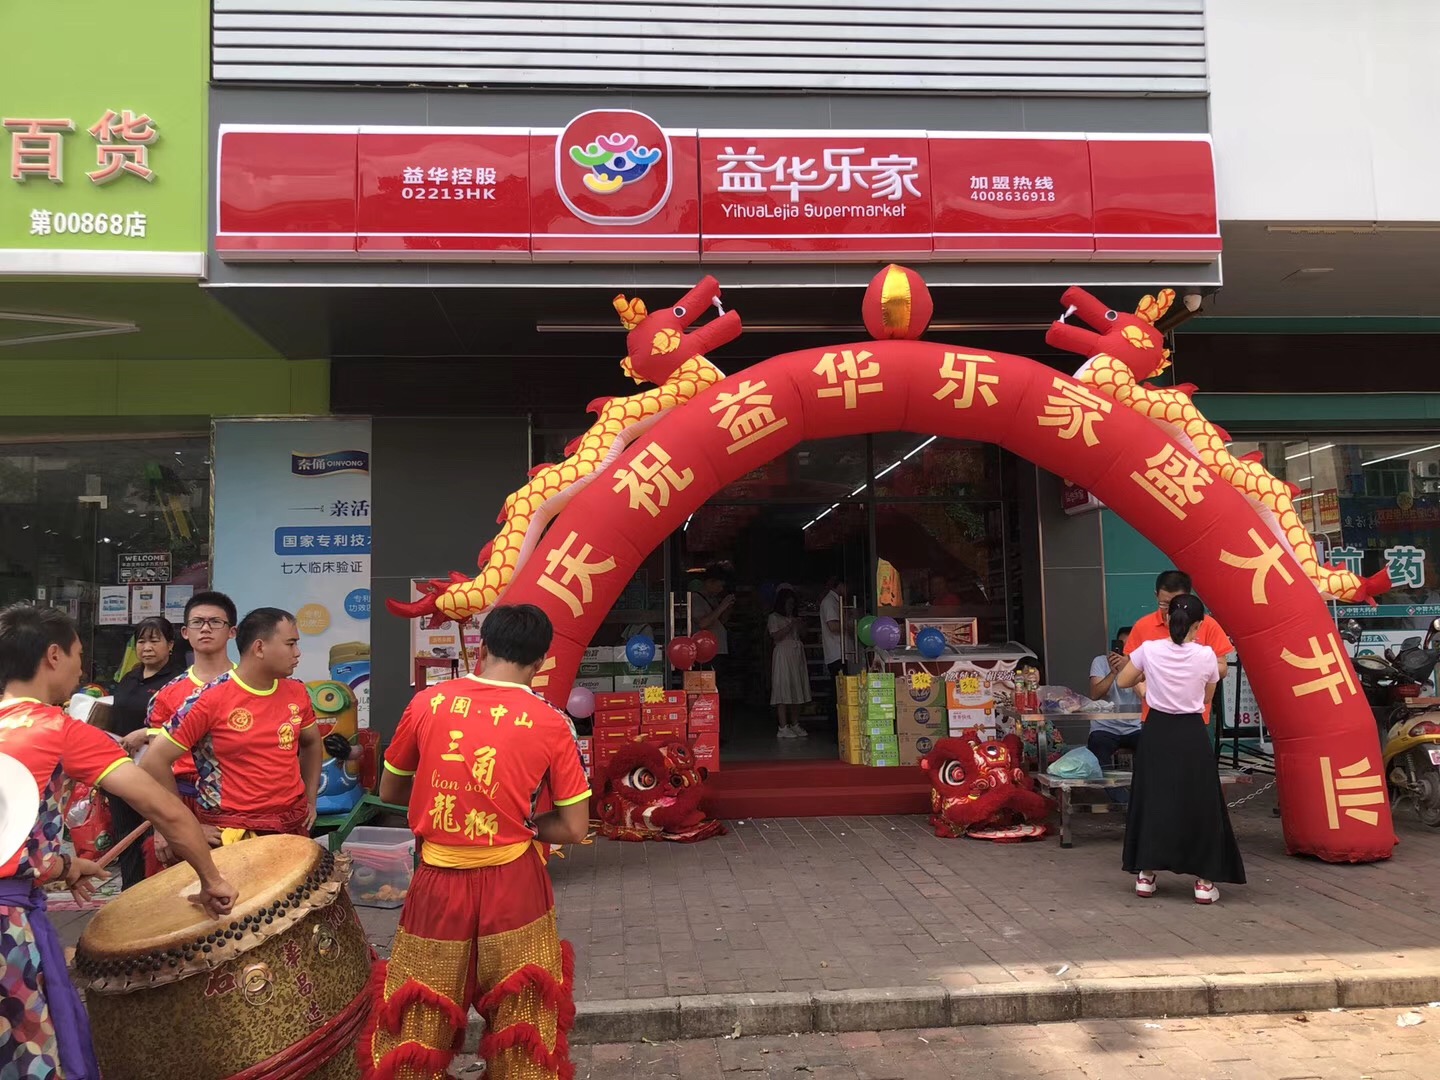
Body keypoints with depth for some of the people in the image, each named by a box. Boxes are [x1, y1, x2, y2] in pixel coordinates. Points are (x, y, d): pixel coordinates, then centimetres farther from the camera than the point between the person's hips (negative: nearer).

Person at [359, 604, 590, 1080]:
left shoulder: (427, 702, -4)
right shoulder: (551, 724, -9)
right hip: (513, 885, -1)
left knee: (416, 1023, 20)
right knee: (522, 1020, 19)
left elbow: (389, 791, 9)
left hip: (439, 882, 1)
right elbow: (574, 829, -6)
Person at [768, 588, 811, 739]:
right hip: (783, 655, -7)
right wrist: (790, 626, -13)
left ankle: (795, 725, 9)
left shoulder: (795, 618, 23)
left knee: (797, 690, 4)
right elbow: (776, 636, -9)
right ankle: (783, 728, -12)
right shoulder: (774, 617, 2)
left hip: (797, 655, 7)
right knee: (783, 689, -10)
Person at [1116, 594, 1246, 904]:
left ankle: (1146, 875, 16)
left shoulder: (1149, 650, -8)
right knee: (1198, 802, 8)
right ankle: (1204, 881, 12)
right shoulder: (1206, 656, -8)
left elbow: (1123, 681, 6)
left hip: (1157, 730, 1)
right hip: (1192, 734, -1)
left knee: (1153, 798, 11)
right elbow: (1207, 697, 6)